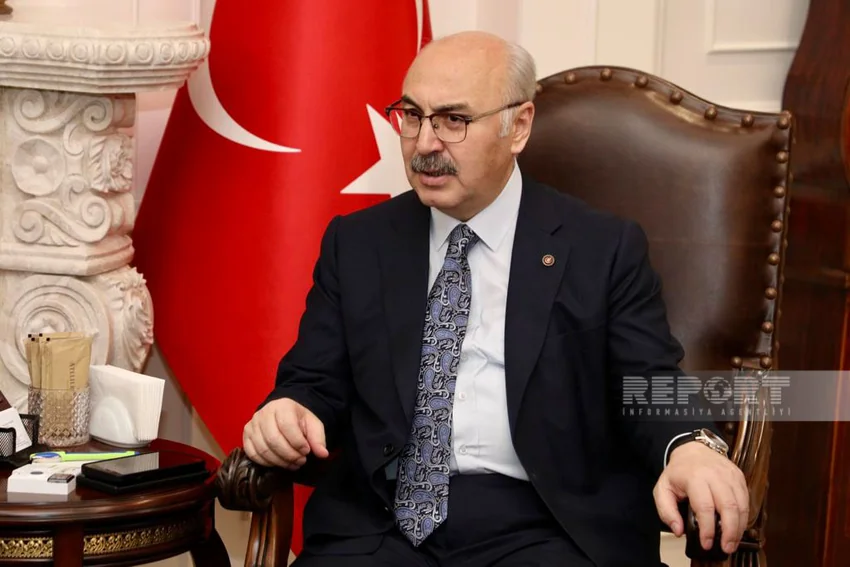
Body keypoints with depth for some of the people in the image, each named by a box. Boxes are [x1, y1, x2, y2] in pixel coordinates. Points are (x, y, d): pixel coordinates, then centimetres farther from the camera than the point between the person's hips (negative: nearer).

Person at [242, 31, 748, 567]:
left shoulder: (604, 247, 2)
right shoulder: (356, 243, 10)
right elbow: (316, 383, 9)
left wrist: (691, 447, -25)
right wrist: (285, 414, -15)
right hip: (380, 523, 2)